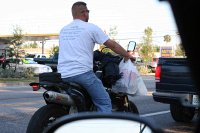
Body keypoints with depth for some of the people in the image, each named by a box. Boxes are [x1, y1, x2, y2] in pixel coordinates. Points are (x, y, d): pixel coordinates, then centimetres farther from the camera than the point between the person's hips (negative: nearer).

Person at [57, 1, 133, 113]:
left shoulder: (63, 30, 18)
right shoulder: (90, 27, 0)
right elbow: (112, 45, 3)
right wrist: (127, 55, 16)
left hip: (63, 75, 7)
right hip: (82, 73, -6)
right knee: (105, 103, -2)